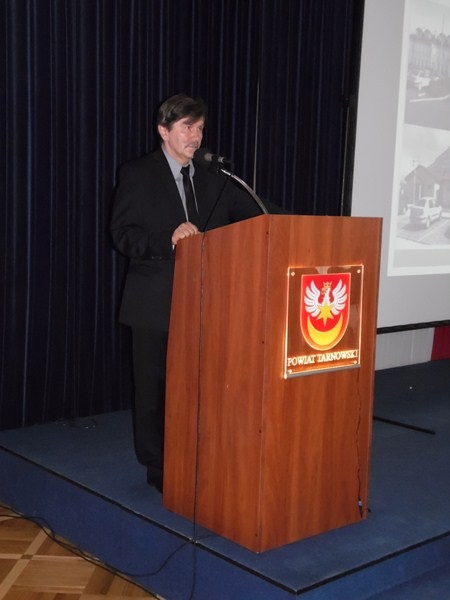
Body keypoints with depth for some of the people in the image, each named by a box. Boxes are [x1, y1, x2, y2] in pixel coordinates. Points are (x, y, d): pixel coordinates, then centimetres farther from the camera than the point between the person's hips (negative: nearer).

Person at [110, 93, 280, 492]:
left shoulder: (214, 181, 13)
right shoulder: (137, 175, 0)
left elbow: (253, 222, 11)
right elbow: (122, 234, -8)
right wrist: (168, 240, -22)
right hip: (155, 302, -3)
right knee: (154, 386, 4)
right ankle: (158, 468, 18)